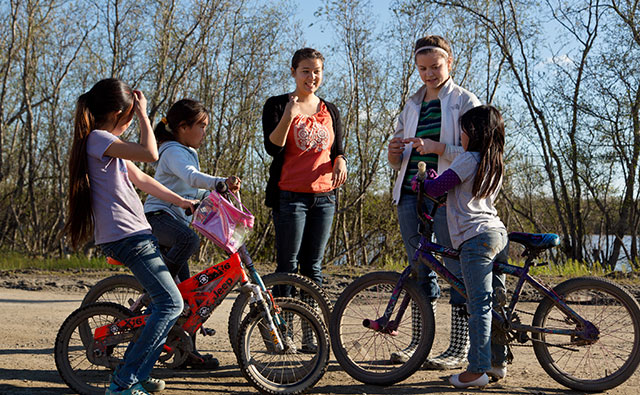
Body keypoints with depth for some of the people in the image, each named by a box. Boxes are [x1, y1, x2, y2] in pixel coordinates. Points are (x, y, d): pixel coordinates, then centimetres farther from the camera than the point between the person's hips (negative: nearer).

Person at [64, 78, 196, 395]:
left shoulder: (107, 143, 21)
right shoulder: (98, 139, -11)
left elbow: (141, 179, 25)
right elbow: (150, 153, -24)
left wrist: (181, 201, 25)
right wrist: (143, 114, -11)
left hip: (135, 233, 11)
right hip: (125, 235, -11)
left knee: (165, 303, 13)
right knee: (170, 303, -13)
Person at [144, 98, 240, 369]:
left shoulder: (186, 153, 22)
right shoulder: (173, 151, -10)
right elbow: (190, 177, -32)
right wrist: (220, 182, -48)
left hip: (177, 219, 10)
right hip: (158, 217, -10)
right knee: (189, 239, -43)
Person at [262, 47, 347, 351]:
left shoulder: (330, 111, 15)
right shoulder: (277, 105, 2)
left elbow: (337, 149, 18)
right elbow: (272, 147, -10)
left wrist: (340, 162, -5)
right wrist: (288, 116, -25)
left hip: (324, 196, 4)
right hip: (289, 196, -4)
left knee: (313, 268, 6)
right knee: (288, 266, -4)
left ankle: (311, 334, 11)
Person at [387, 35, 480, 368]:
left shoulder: (465, 101, 3)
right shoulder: (412, 105, 20)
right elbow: (397, 162, 21)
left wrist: (437, 147, -20)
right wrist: (394, 152, -2)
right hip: (411, 193, 6)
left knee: (457, 268, -6)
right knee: (420, 269, 10)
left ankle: (459, 347, 1)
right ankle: (419, 340, 19)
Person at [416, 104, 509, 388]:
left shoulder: (468, 159, -8)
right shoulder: (496, 164, 18)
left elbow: (435, 189, -8)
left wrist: (421, 181, 13)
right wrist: (436, 181, 26)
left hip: (475, 238, -9)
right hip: (498, 234, 9)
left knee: (479, 304, -8)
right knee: (495, 301, 14)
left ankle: (477, 370, -6)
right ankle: (498, 362, 22)